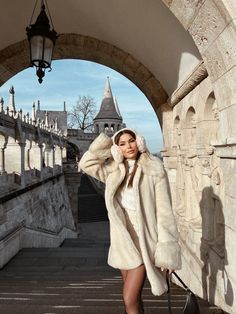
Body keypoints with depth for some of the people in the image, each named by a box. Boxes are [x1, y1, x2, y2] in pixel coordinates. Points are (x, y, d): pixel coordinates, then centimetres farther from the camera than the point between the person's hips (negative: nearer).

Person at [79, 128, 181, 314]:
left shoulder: (154, 170, -11)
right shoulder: (114, 171, 5)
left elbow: (164, 211, -12)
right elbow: (86, 163, 7)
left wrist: (166, 250, -13)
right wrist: (106, 144, 0)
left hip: (143, 240, -5)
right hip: (123, 240, 5)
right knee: (134, 297, 18)